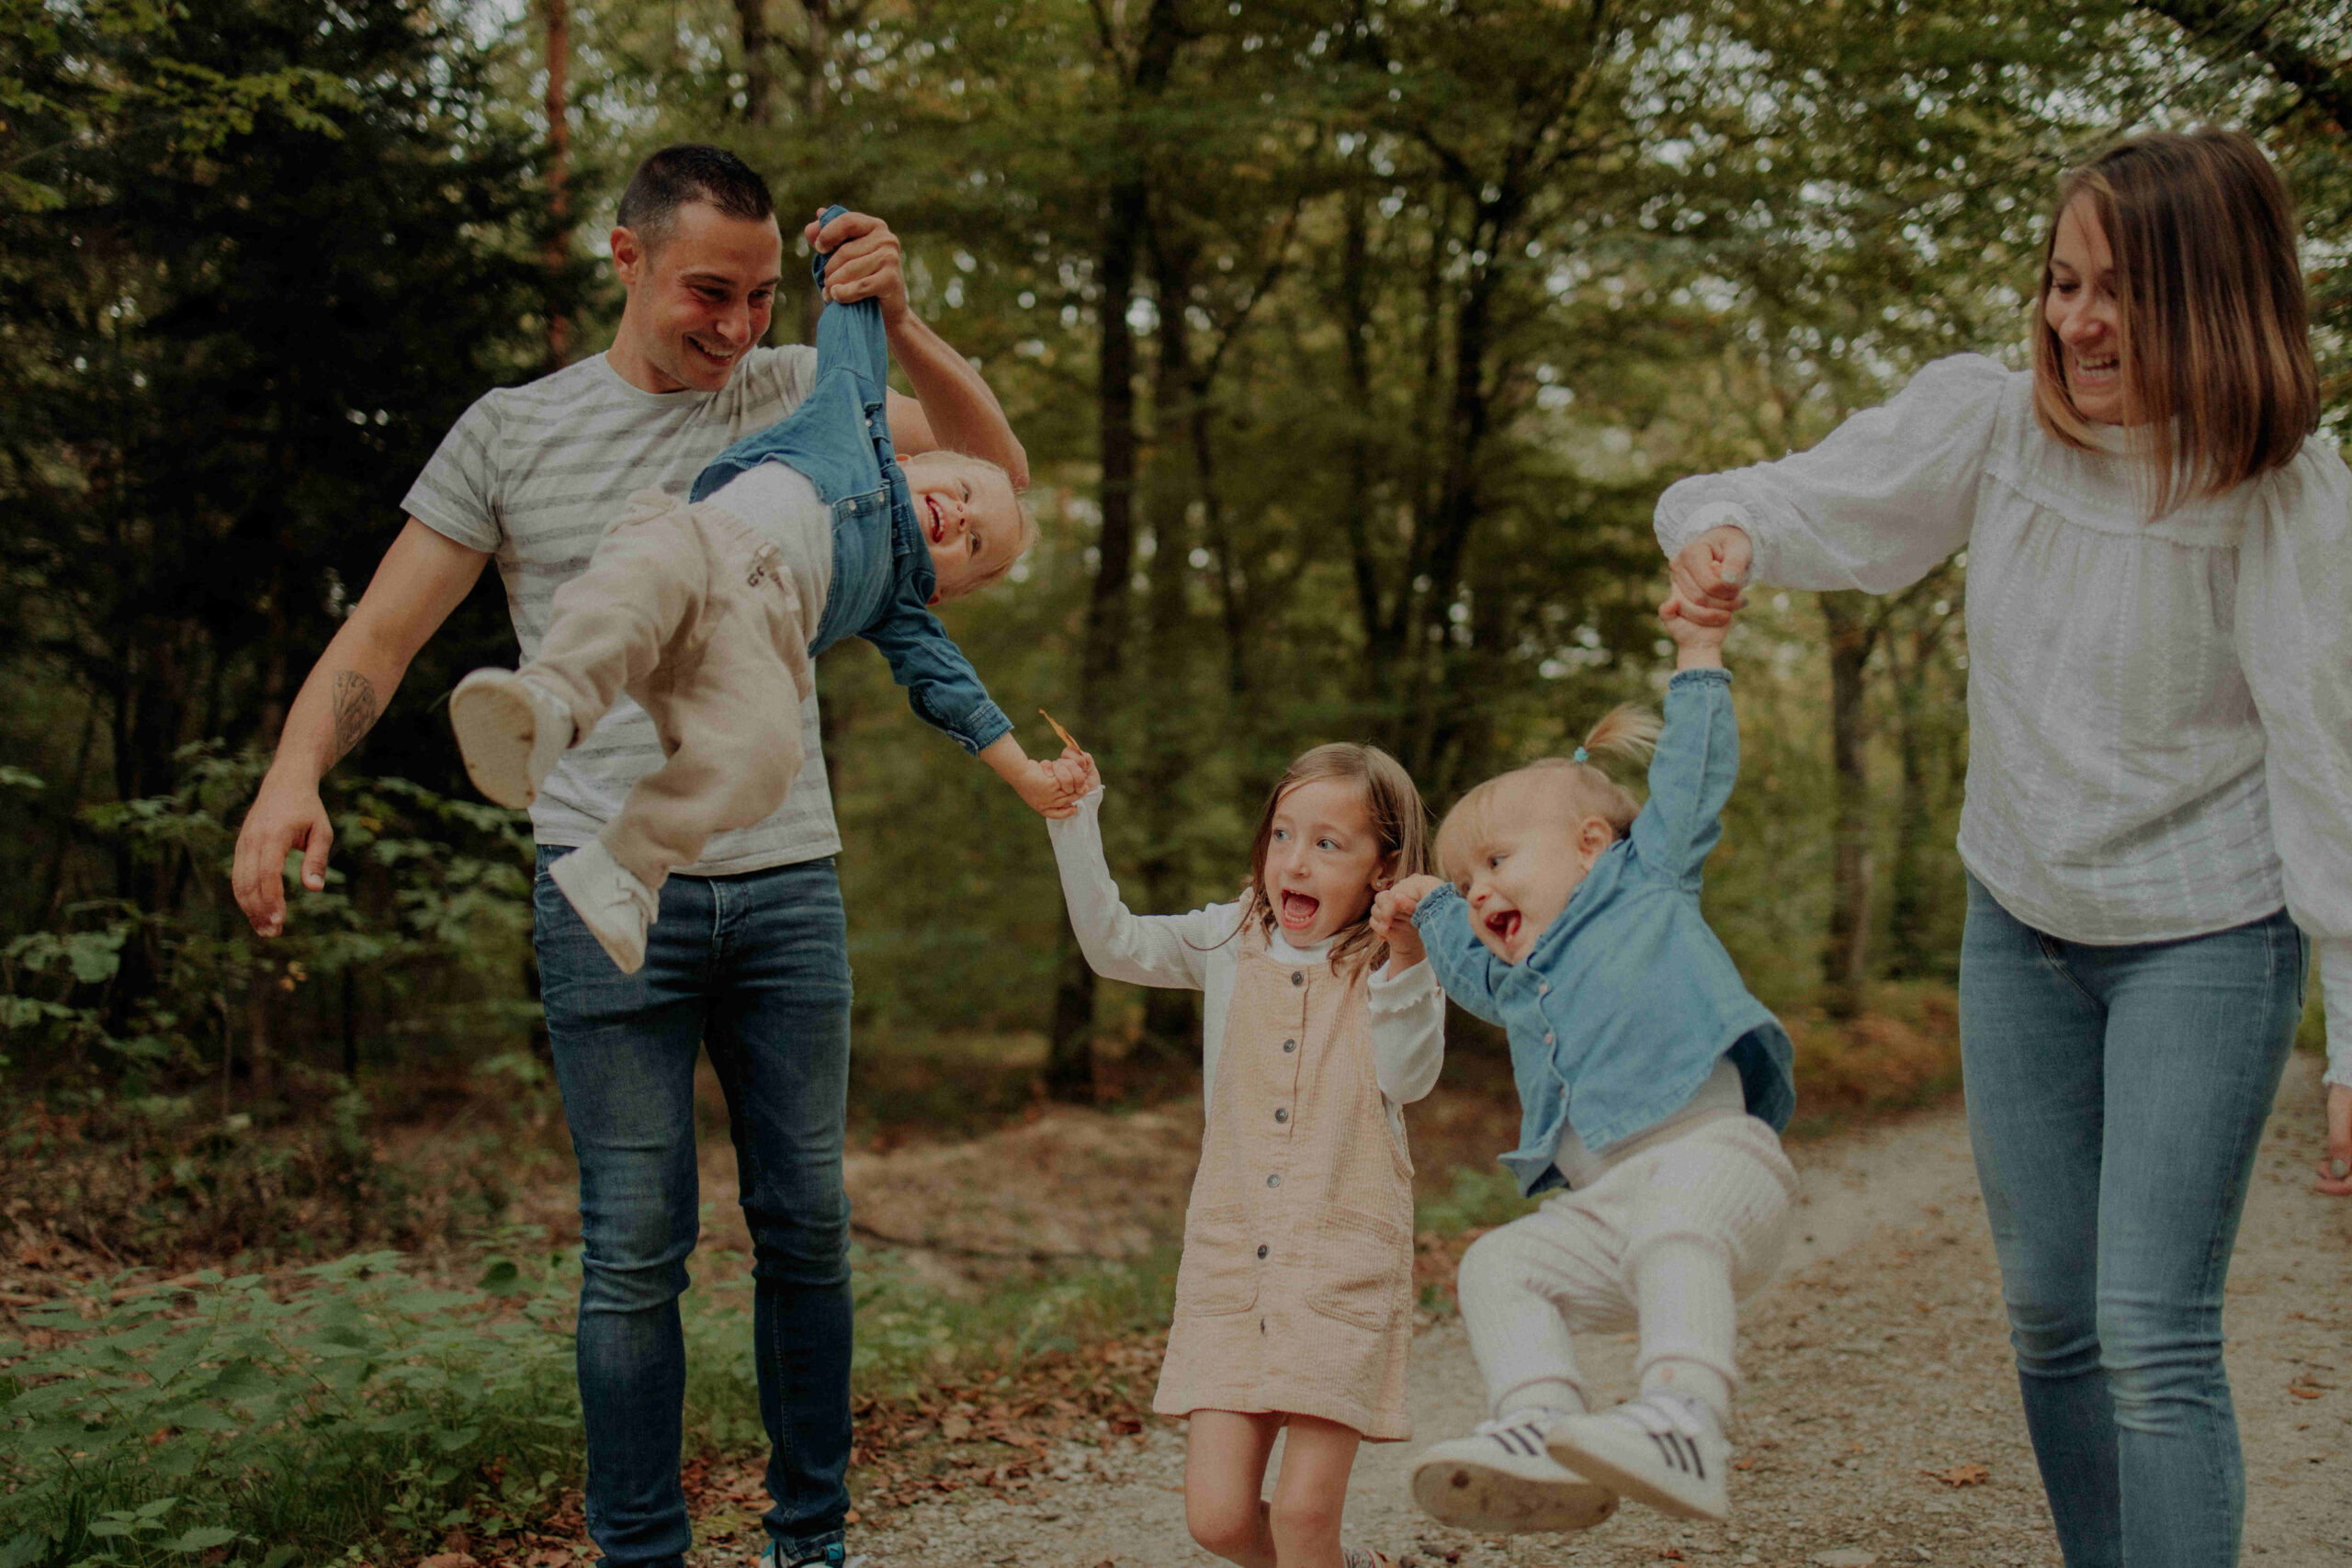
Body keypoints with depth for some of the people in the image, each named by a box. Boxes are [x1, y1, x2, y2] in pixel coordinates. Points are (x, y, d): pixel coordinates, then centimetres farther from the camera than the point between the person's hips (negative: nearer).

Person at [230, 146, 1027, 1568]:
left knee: (807, 1225, 9)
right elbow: (381, 637, 2)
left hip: (787, 882, 2)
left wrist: (901, 322, -10)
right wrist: (294, 772, -17)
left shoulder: (795, 396, 9)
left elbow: (997, 468, 5)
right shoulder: (512, 434, 4)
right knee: (637, 1249, -2)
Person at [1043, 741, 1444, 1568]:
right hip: (1231, 1254, 4)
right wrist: (1077, 821, 0)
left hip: (1343, 1262, -3)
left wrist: (1406, 963, -24)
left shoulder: (1395, 961, -1)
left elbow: (1408, 1078, -14)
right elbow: (1113, 945, 7)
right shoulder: (1231, 942, 10)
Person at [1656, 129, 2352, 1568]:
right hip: (2022, 921, 4)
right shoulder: (1988, 422, -9)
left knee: (2153, 1332, -12)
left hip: (2205, 938, -4)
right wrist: (1727, 532, -26)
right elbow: (1810, 500, 1)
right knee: (2048, 1315, 12)